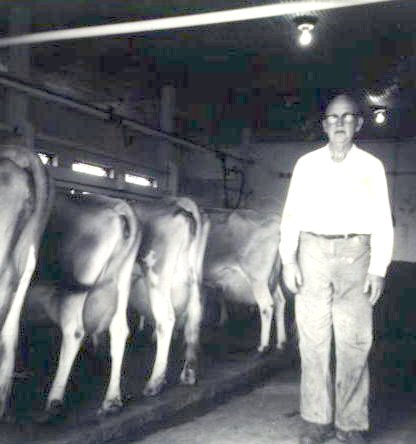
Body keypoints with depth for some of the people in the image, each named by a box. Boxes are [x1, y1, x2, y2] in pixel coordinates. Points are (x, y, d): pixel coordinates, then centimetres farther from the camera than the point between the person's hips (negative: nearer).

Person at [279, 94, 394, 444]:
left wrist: (378, 269, -3)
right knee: (313, 339, 3)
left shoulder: (371, 166, 8)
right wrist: (288, 260, -2)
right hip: (313, 253, 1)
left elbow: (382, 221, 5)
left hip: (355, 255, -1)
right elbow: (292, 214, 7)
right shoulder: (307, 163, 10)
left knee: (355, 342, -1)